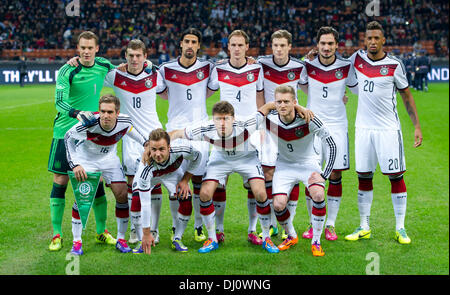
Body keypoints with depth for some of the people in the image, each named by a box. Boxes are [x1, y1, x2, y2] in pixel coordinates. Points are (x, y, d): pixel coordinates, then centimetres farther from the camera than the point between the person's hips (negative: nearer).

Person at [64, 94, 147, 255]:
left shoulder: (124, 122, -26)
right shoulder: (89, 123, -34)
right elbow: (68, 137, -18)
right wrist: (74, 164, -23)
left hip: (109, 159, 3)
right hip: (85, 158, -3)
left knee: (122, 194, -6)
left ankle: (121, 239, 9)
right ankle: (77, 241, -1)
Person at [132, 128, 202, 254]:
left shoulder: (182, 148, -40)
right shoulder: (145, 167, -44)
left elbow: (197, 157, -13)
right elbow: (145, 203, -39)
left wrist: (185, 180, -13)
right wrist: (147, 233, -35)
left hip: (173, 172, 2)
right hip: (149, 176, -2)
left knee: (186, 201, -16)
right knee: (137, 200, -24)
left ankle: (177, 239, 6)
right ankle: (143, 242, -6)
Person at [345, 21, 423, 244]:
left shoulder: (394, 65, -6)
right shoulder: (357, 58, 3)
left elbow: (407, 96, 2)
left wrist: (417, 126, -3)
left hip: (388, 128, -3)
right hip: (363, 127, 3)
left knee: (396, 176, -2)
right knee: (363, 176, 5)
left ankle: (400, 228, 6)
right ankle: (364, 227, 15)